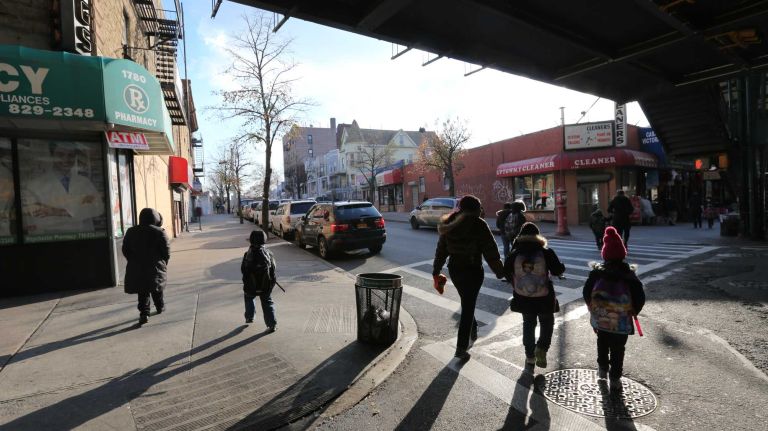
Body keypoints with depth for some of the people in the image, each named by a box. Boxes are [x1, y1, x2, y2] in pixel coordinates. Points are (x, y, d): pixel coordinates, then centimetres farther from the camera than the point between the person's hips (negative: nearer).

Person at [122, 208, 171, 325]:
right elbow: (166, 251, -8)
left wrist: (133, 262, 16)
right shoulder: (160, 232, -9)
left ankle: (144, 313, 0)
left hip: (137, 268, 2)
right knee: (157, 289, 17)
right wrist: (163, 264, 7)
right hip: (155, 267, -2)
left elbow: (125, 250, 8)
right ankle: (160, 307, 32)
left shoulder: (131, 232, 4)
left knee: (142, 292, 10)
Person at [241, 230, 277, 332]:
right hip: (266, 285, 1)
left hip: (251, 285, -1)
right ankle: (272, 324, 0)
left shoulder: (248, 255, -15)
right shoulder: (268, 253, -9)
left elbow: (243, 270, -7)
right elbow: (273, 268, 0)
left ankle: (249, 317, 38)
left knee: (248, 298, 28)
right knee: (267, 302, 9)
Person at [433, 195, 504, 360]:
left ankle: (472, 332, 43)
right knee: (468, 307, 2)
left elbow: (441, 250, 5)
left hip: (454, 269, 6)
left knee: (467, 302, 25)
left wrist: (436, 272, 11)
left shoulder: (449, 224, 3)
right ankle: (461, 348, 6)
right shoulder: (478, 224, -12)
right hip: (473, 270, -5)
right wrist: (500, 272, -3)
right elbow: (490, 251, -12)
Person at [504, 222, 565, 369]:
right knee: (547, 323, 20)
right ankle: (541, 348, 0)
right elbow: (558, 270, -6)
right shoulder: (546, 252, -11)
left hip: (523, 297, 2)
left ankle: (530, 356, 22)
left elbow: (506, 272, 1)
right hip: (544, 297, -1)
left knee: (528, 324, 18)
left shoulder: (515, 253, -7)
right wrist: (562, 266, 16)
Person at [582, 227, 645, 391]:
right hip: (621, 320, -2)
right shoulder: (629, 274, -10)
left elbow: (586, 292, -6)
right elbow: (640, 297, -10)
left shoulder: (596, 271, -7)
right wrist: (633, 311, 8)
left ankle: (602, 368, 37)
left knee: (602, 343, 24)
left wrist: (593, 307, 10)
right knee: (617, 349, 11)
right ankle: (615, 378, 16)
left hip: (600, 317, 2)